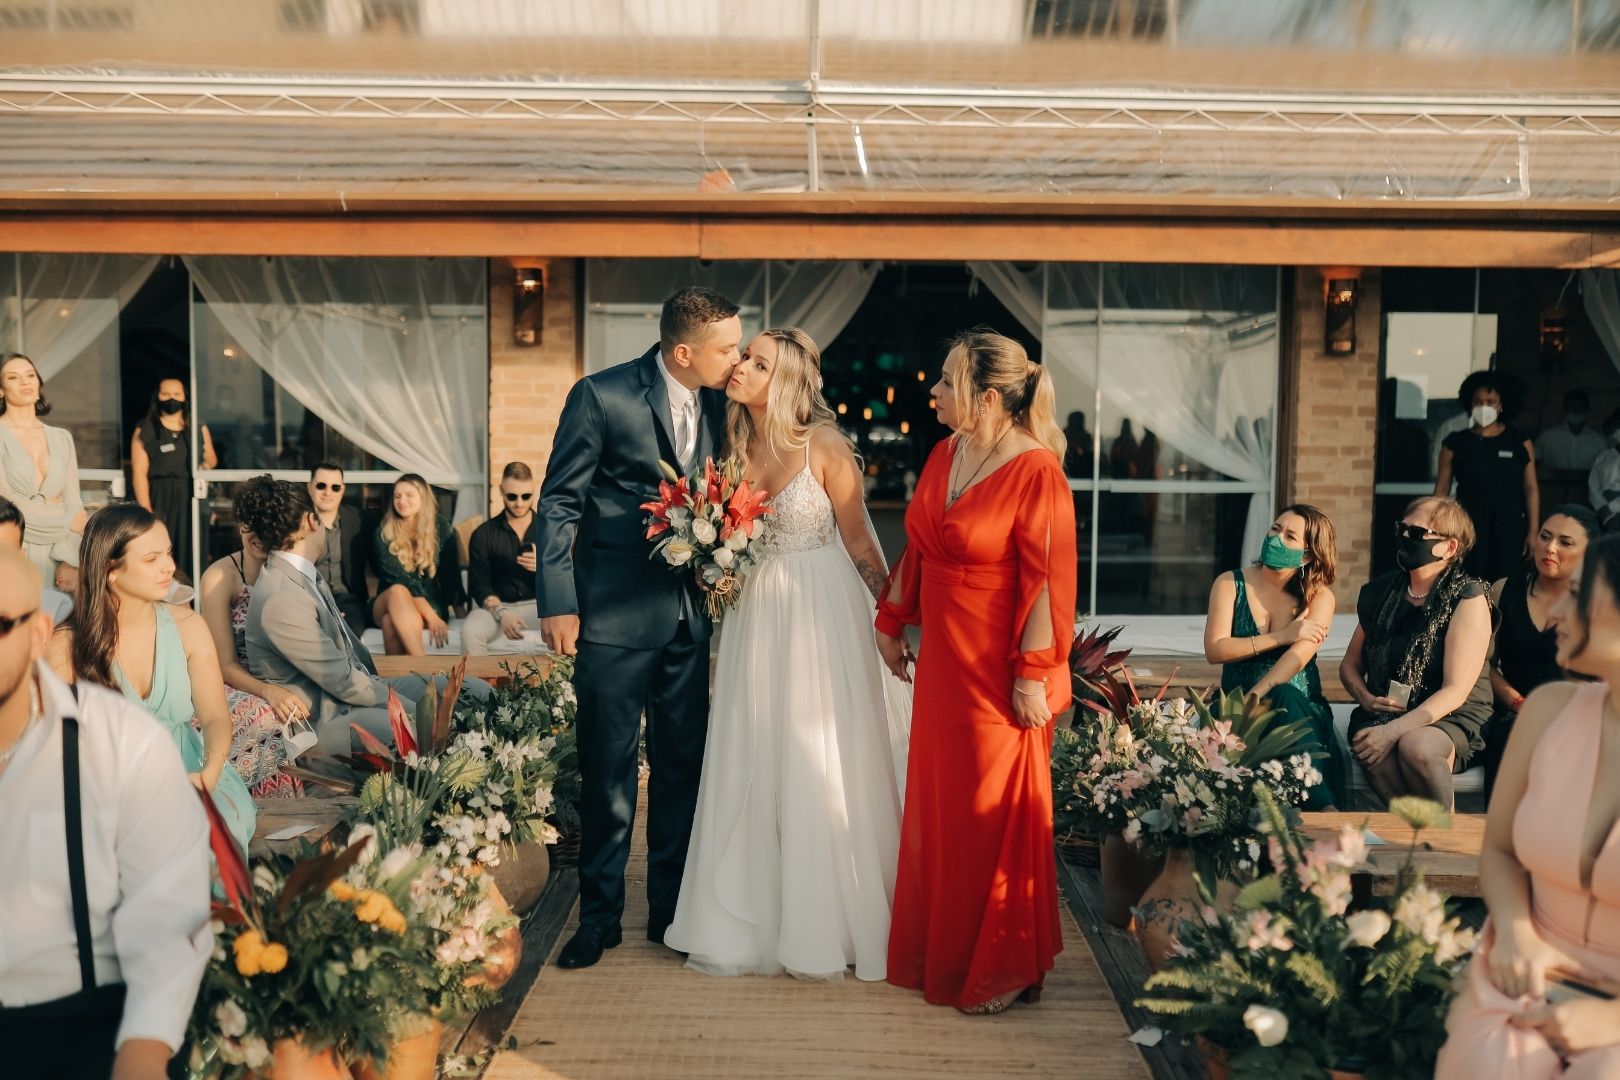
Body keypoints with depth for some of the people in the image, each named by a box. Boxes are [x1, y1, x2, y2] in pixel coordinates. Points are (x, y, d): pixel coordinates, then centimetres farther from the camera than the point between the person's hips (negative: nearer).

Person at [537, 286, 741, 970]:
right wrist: (557, 604, -11)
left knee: (682, 764, 11)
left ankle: (670, 910, 25)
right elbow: (559, 504, -7)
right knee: (608, 770, 4)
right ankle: (600, 916, 20)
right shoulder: (601, 396, -9)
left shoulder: (716, 403, 6)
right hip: (615, 613, -5)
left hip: (689, 615, 5)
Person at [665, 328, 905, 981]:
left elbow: (860, 544, -5)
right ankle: (754, 922, 23)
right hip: (755, 614, 5)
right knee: (752, 767, 9)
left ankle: (828, 926, 19)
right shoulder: (734, 449, 5)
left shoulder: (823, 447, -11)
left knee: (823, 767, 2)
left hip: (820, 614, -5)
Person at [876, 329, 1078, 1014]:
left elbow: (1049, 579, -19)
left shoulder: (1035, 469, -17)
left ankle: (1002, 970, 23)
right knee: (936, 803, 15)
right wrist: (891, 623, 18)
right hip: (942, 663, 7)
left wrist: (1033, 675, -19)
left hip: (1000, 670, -7)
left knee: (996, 811, 5)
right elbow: (916, 549, 14)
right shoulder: (944, 454, 6)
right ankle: (940, 950, 33)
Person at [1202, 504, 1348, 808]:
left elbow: (1301, 653, -16)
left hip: (1299, 705, 0)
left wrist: (1253, 698, -31)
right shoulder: (1230, 584, 4)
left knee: (1285, 698, -36)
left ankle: (1325, 809, -33)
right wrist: (1283, 635, -17)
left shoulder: (1319, 595, 3)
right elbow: (1214, 650, -9)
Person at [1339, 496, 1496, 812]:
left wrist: (1393, 730, -25)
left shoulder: (1468, 599, -5)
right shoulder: (1381, 592, 9)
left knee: (1415, 746, -38)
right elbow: (1350, 665, 19)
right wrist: (1366, 699, -4)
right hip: (1381, 713, 3)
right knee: (1375, 756, -34)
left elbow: (1455, 692, -13)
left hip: (1450, 720, -3)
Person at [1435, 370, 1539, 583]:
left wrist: (1533, 530, -2)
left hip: (1509, 526, 0)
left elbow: (1530, 488, 4)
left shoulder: (1519, 441, 5)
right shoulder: (1455, 443, 4)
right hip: (1467, 526, 0)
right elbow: (1442, 489, 5)